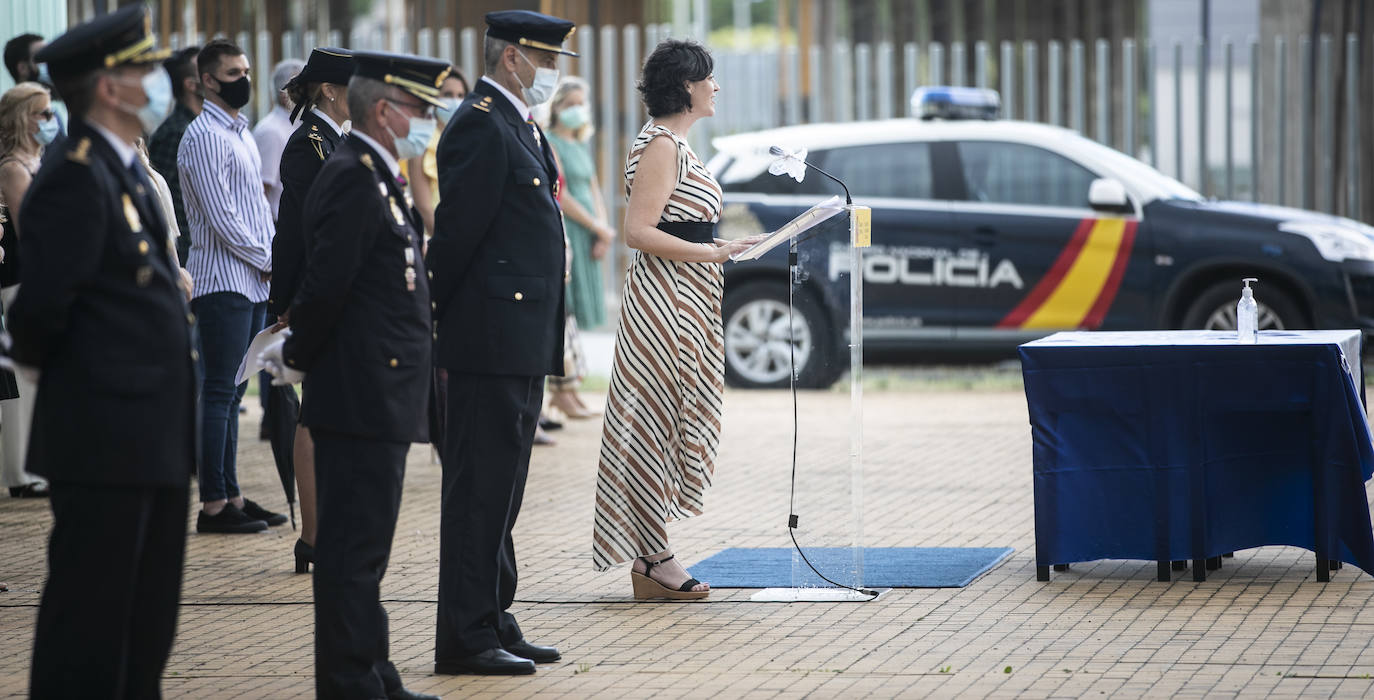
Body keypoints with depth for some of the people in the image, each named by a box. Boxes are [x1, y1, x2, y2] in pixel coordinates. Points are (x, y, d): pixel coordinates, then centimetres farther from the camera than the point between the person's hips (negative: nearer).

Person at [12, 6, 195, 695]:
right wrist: (39, 362, -5)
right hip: (105, 438, -10)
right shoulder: (75, 181, -17)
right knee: (89, 624, -3)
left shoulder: (129, 175, 16)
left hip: (155, 438, 10)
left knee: (148, 625, 16)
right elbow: (42, 303, -22)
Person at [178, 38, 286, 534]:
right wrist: (267, 260, -10)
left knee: (232, 392, 11)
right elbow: (221, 218, -17)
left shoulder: (241, 132, 18)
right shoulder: (205, 136, -11)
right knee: (220, 392, -7)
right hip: (223, 280, -9)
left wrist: (274, 257, 8)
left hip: (254, 283, 9)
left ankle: (230, 496, 15)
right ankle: (214, 505, -6)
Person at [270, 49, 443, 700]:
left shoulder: (375, 178, 16)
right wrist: (300, 354, -8)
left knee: (360, 549, 15)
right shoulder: (353, 179, -17)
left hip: (377, 400, 10)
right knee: (354, 549, -5)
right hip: (363, 398, -10)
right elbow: (327, 284, -21)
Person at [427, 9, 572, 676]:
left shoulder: (519, 125, 18)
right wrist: (433, 316, -11)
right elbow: (457, 232, -16)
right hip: (491, 339, -10)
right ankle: (465, 639, -2)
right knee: (478, 489, -6)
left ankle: (494, 622, 20)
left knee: (501, 488, 14)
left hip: (524, 340, 10)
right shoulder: (481, 127, -15)